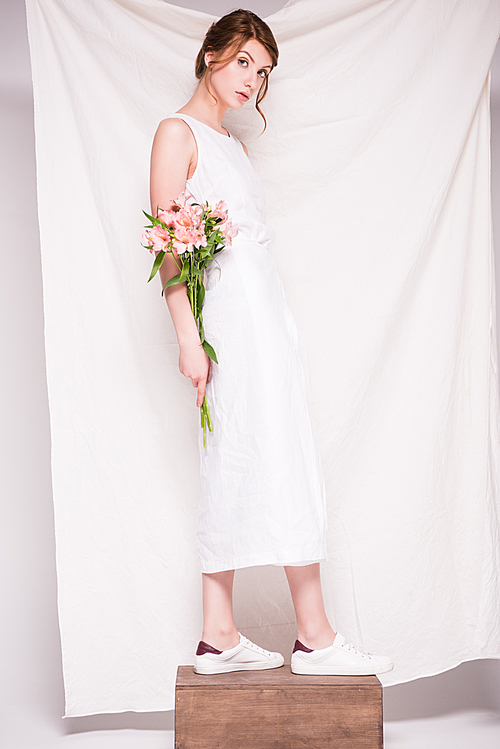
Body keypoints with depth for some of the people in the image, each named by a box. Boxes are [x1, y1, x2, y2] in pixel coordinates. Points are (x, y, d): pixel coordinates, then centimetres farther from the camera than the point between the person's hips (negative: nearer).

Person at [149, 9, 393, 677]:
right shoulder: (179, 132, -3)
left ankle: (219, 638, 11)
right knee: (285, 466, -9)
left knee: (234, 471, 6)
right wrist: (188, 336, -17)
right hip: (230, 314, -9)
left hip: (265, 312, 9)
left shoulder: (234, 144, 22)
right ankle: (315, 638, -2)